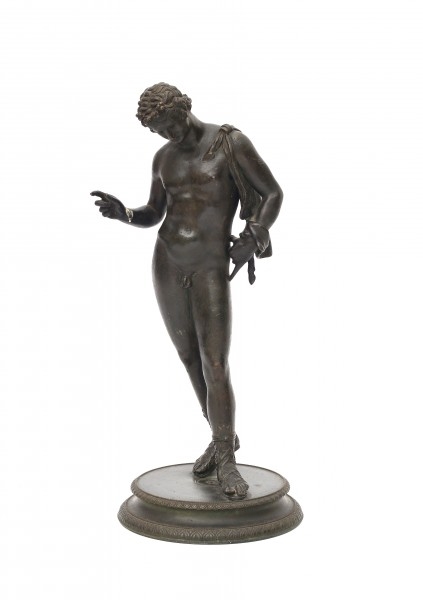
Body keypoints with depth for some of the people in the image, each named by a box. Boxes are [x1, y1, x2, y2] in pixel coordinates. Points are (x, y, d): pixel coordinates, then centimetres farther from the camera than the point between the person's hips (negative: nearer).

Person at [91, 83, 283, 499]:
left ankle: (226, 461, 5)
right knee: (191, 360, 12)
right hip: (168, 265, 5)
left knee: (215, 367, -10)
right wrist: (122, 213, -7)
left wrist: (252, 240, -20)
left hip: (210, 270, -5)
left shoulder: (233, 142, -7)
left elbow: (274, 194, -5)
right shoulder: (164, 158, 9)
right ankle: (223, 437, 30)